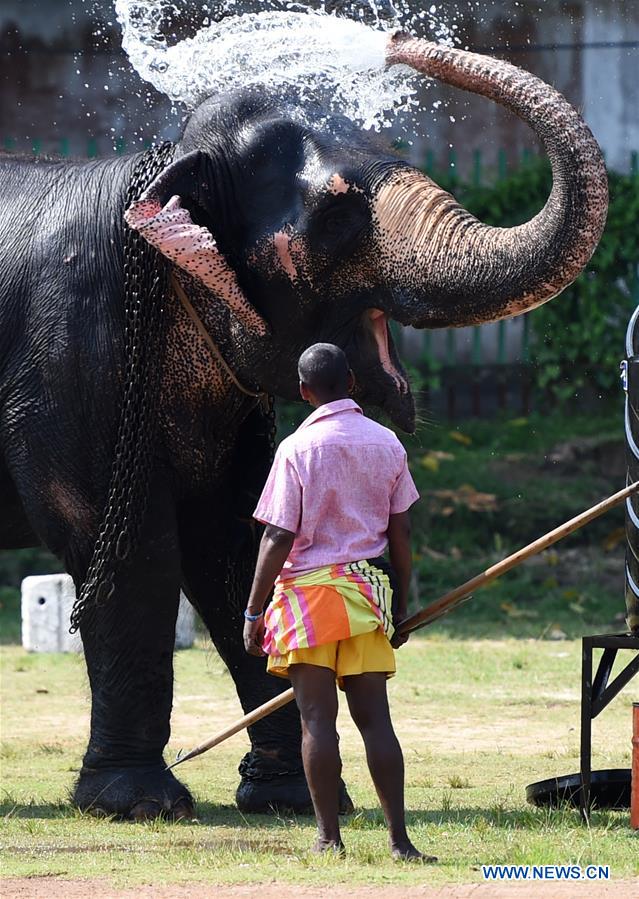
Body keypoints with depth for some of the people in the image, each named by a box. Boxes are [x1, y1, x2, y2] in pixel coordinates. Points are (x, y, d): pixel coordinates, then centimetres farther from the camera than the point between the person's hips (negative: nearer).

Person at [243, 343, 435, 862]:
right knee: (374, 716, 5)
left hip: (309, 588, -4)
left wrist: (253, 612, -4)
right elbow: (401, 532, 9)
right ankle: (399, 839, 0)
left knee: (318, 718, -1)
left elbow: (279, 537, -9)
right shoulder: (386, 444, 6)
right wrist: (401, 605, 18)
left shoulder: (298, 448, -8)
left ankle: (330, 838, 0)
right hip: (369, 587, 4)